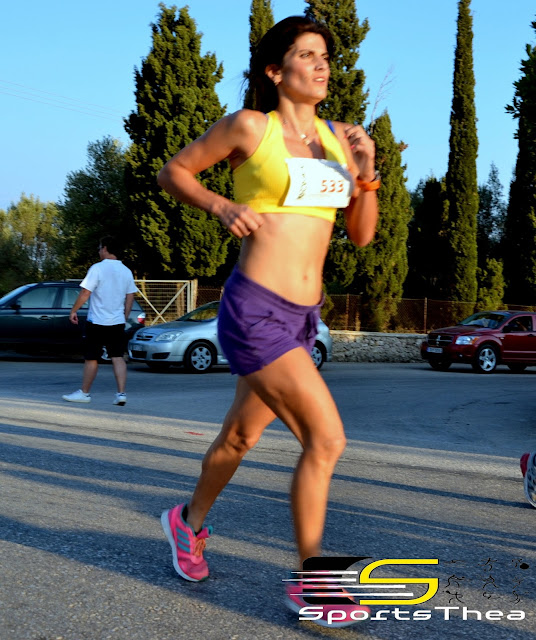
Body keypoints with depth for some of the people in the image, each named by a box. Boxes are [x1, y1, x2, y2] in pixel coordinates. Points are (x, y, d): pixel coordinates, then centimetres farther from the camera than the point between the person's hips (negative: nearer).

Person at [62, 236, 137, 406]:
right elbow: (130, 298, 12)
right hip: (118, 322, 5)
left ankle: (84, 393, 17)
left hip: (97, 322, -5)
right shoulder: (126, 271, 7)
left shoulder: (98, 268, -12)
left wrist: (73, 311, -3)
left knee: (91, 358, 6)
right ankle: (121, 394, -5)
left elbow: (85, 293, -14)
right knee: (118, 358, 4)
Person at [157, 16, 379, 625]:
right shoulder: (248, 126, -5)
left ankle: (190, 520, 49)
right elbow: (172, 171, 6)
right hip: (254, 309, -7)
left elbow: (362, 234, 10)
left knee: (241, 436, 22)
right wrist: (223, 205, -10)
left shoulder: (338, 136, 11)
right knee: (327, 438, -12)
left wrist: (366, 171, -5)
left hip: (301, 318, 7)